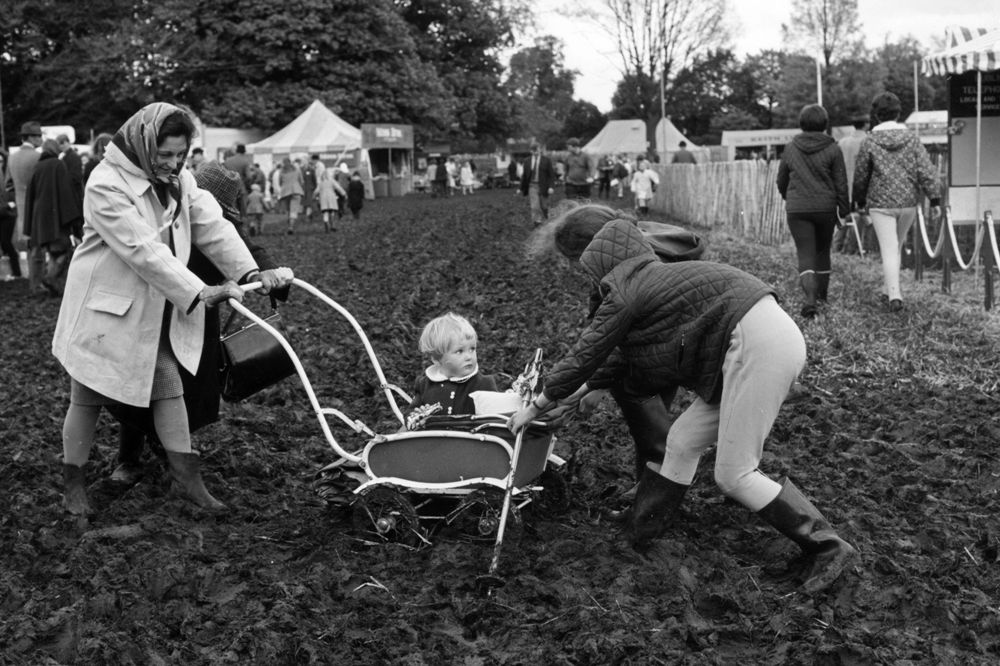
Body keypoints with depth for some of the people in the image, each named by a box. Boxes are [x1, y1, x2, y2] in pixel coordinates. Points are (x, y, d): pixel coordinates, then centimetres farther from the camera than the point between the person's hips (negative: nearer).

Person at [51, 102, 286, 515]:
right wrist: (199, 293, -35)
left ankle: (186, 473, 13)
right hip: (107, 309, -6)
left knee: (169, 385, 5)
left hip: (156, 312, 6)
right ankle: (73, 483, 21)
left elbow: (212, 226, -6)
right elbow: (143, 251, -30)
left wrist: (248, 271, -21)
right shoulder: (106, 186, -23)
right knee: (88, 397, 6)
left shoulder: (179, 179, 2)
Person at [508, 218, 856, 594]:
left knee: (734, 476, -4)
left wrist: (535, 408, 14)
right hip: (764, 338, 10)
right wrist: (575, 392, 39)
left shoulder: (624, 295, -3)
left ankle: (827, 547, 4)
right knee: (684, 441, 13)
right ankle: (639, 535, 24)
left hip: (758, 345, -10)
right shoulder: (652, 282, 23)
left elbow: (582, 360, 3)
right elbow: (620, 359, 31)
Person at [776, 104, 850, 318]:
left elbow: (781, 180, 12)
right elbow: (841, 184, -5)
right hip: (825, 207, 0)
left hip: (797, 209, 0)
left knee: (805, 254, -3)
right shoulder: (832, 149, -5)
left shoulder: (790, 148, 2)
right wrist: (844, 210, 4)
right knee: (823, 249, 20)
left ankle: (810, 299, -22)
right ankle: (822, 292, 35)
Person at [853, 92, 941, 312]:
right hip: (908, 202, 3)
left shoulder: (869, 141, -6)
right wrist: (935, 199, -3)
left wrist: (859, 200, 18)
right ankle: (889, 287, 31)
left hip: (880, 203, -3)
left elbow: (860, 176, 2)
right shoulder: (912, 138, 0)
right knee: (897, 246, 21)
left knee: (889, 250, -4)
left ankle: (894, 295, -16)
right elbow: (926, 170, -6)